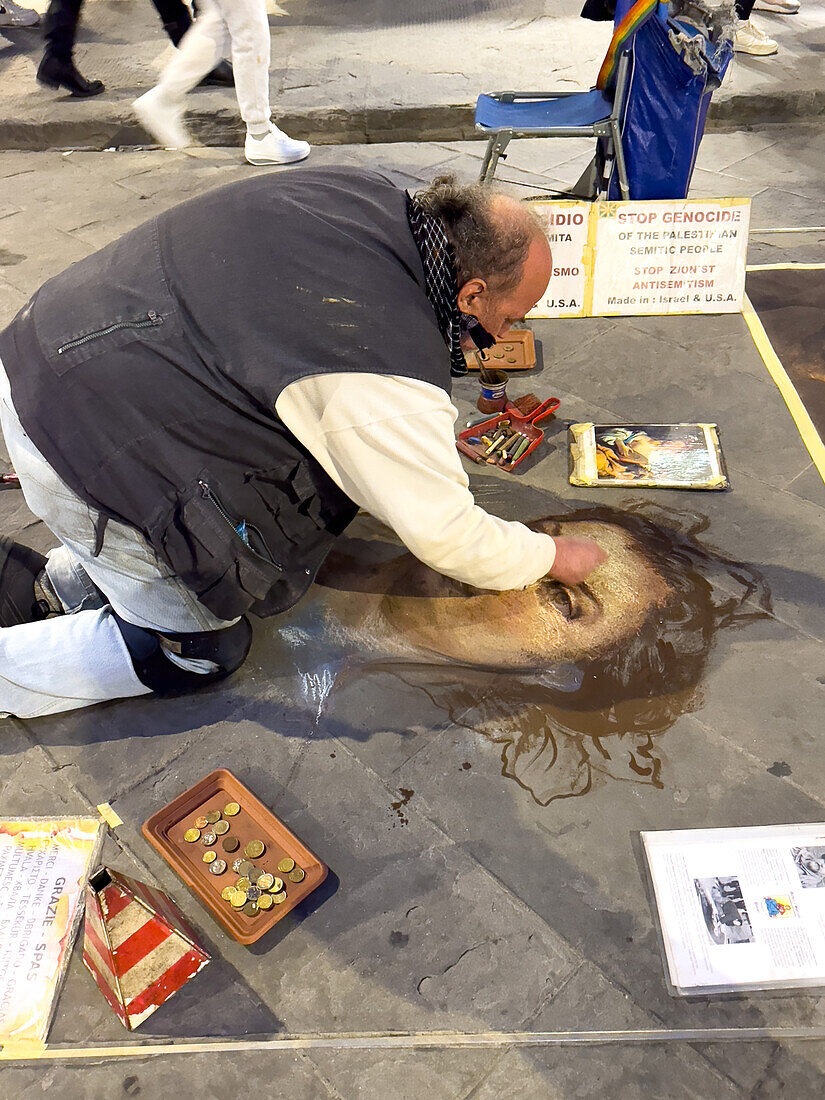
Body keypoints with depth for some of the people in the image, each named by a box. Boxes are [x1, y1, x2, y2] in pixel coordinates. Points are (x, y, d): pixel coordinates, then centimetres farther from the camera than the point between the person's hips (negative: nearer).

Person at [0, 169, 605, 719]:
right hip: (91, 447, -9)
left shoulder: (373, 194, 0)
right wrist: (552, 555, 3)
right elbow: (446, 536, -15)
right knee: (199, 650, 7)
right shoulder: (393, 379, -26)